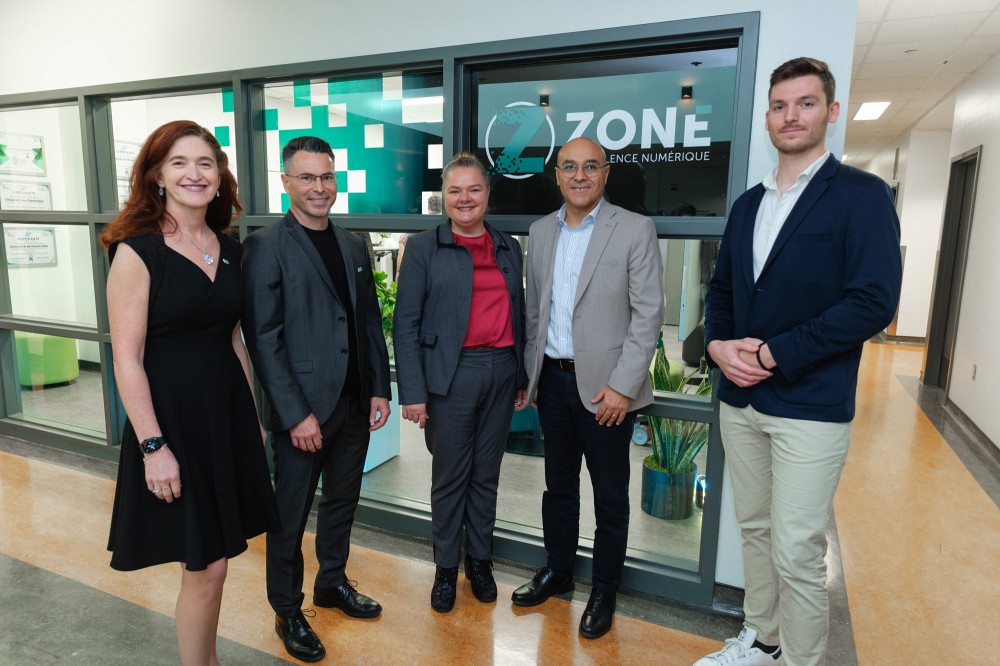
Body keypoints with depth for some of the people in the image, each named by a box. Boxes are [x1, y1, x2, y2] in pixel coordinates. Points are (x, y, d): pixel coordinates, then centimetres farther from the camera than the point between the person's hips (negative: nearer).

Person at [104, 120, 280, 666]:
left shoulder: (229, 250, 6)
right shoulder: (136, 251, -11)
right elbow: (127, 360, -13)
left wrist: (253, 415, 13)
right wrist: (152, 446, -16)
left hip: (228, 415, 6)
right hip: (172, 418, -5)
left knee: (210, 561, 16)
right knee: (206, 566, 3)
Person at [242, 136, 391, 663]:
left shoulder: (353, 246, 9)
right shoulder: (266, 247, -10)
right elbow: (263, 339, -14)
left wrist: (379, 389, 6)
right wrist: (296, 415, -17)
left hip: (354, 405, 6)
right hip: (303, 410, -6)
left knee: (342, 501, 20)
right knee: (291, 515, 10)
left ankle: (333, 582, 42)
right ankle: (288, 613, 31)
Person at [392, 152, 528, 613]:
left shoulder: (509, 248, 10)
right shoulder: (424, 247, -2)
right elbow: (405, 323, -6)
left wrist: (523, 376, 14)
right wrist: (412, 392, -11)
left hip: (501, 373, 4)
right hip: (451, 375, -3)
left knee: (487, 473, 14)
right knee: (450, 476, 8)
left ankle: (480, 560, 33)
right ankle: (446, 567, 27)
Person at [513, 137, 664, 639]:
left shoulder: (634, 230, -6)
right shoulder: (541, 232, 9)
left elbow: (649, 313, -10)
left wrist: (622, 385, -15)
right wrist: (530, 372, 10)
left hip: (604, 385, -4)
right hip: (552, 380, 5)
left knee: (609, 497, 10)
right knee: (558, 485, 18)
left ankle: (604, 592, 29)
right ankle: (557, 572, 38)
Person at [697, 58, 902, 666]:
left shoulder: (861, 195, -6)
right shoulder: (749, 203, 12)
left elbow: (874, 302, -16)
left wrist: (773, 354, -18)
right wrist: (719, 344, -4)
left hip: (810, 407, -6)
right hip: (739, 400, 6)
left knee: (797, 554, 1)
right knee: (755, 530, 18)